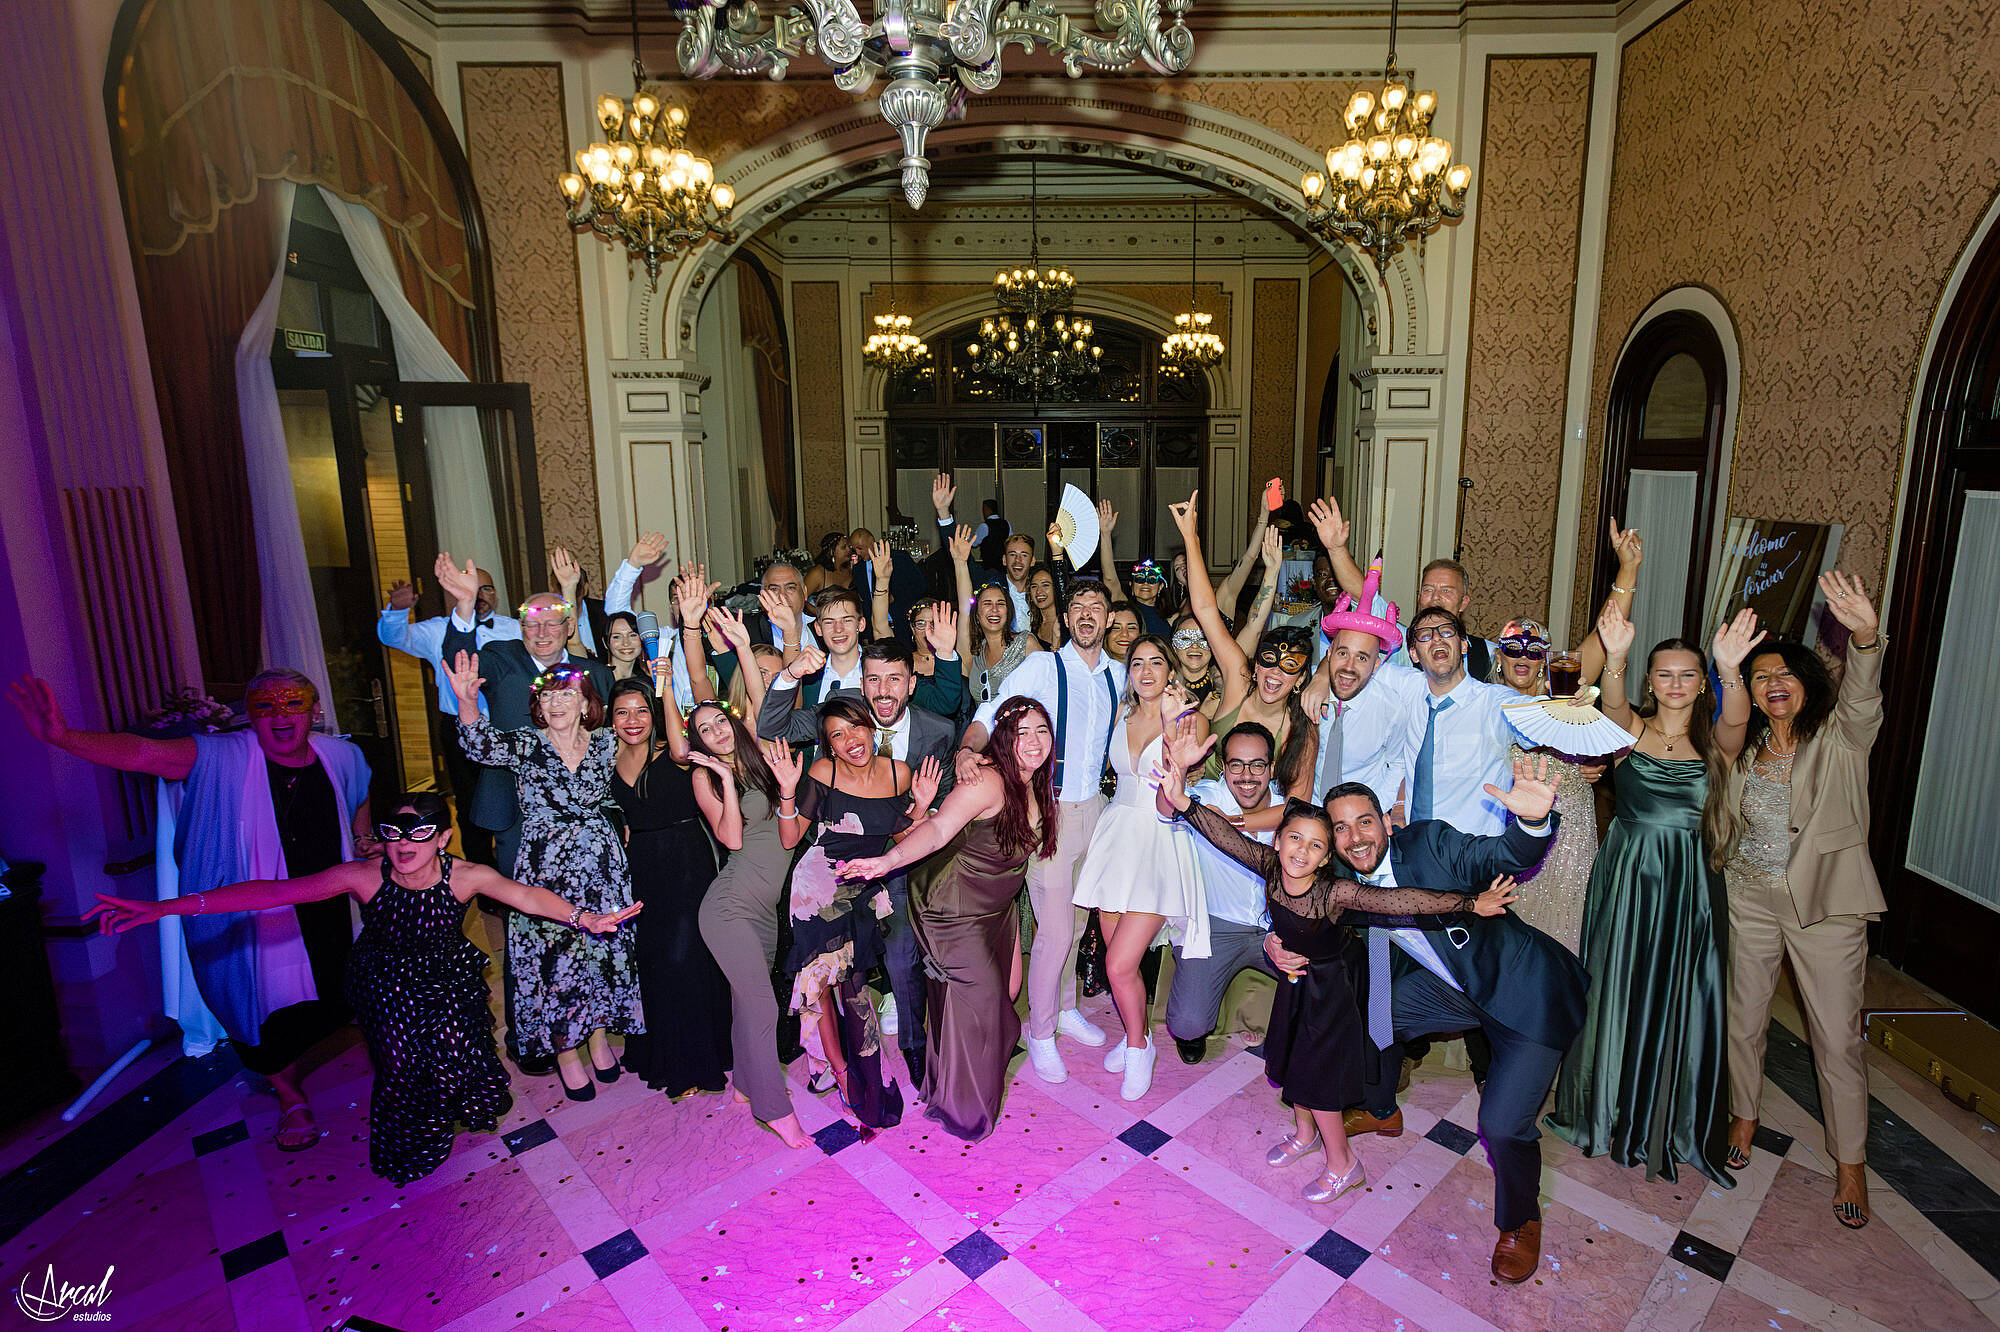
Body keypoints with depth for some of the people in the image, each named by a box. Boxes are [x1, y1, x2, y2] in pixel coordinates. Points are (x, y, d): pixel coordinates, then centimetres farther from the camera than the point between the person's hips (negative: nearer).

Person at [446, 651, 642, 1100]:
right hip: (545, 871, -2)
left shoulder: (604, 743, 2)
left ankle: (599, 1037, 33)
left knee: (606, 950, 9)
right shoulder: (527, 745, -4)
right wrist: (467, 702, -39)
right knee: (553, 958, 3)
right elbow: (481, 744, -22)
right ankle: (565, 1052, 24)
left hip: (602, 867, 2)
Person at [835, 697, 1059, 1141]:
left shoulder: (1034, 784, -2)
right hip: (955, 905, -8)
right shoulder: (989, 782, -28)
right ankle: (962, 1108, 19)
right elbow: (938, 829, -41)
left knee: (1008, 989, 17)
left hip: (996, 905, 8)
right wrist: (890, 860, -55)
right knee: (981, 996, -4)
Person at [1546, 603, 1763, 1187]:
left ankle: (1675, 1125, 30)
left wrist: (1730, 670, -44)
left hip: (1689, 885, 1)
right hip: (1627, 878, 0)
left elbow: (1735, 722, -24)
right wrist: (1614, 658, -45)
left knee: (1681, 1002, 9)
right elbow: (1611, 707, -24)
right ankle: (1612, 1112, 29)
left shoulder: (1715, 743, 0)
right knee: (1619, 995, 10)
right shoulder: (1633, 729, -1)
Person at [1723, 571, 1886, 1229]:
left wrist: (1865, 636, -47)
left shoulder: (1840, 737, -7)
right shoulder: (1743, 748, 5)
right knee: (1744, 1019, 13)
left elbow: (1862, 696, -29)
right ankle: (1745, 1117, 35)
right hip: (1750, 900, 4)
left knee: (1838, 1037, 4)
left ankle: (1851, 1163, 23)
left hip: (1826, 904, -3)